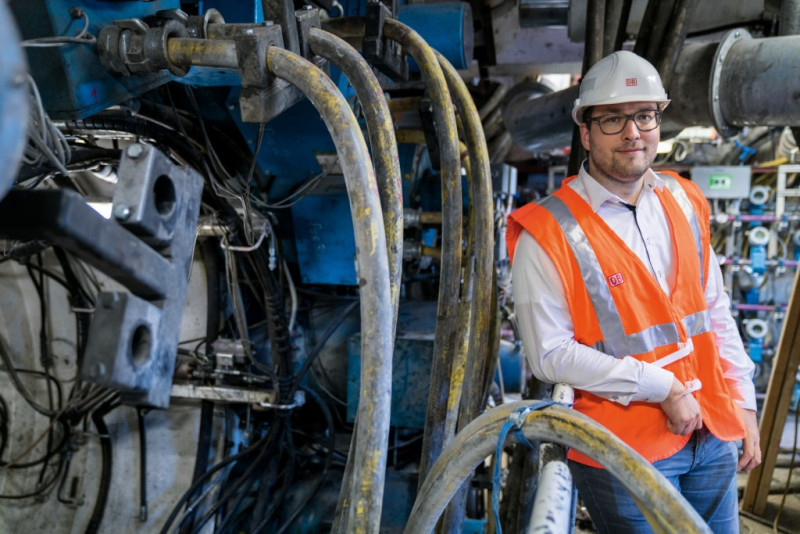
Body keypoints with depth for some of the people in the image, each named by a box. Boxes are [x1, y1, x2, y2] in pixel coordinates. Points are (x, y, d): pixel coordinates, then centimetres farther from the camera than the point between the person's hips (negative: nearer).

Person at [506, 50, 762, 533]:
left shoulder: (684, 202, 5)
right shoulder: (548, 233, -15)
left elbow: (716, 311, 12)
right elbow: (551, 355, -17)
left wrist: (744, 403, 9)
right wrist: (660, 387, -16)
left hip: (713, 436, 6)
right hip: (624, 450, -6)